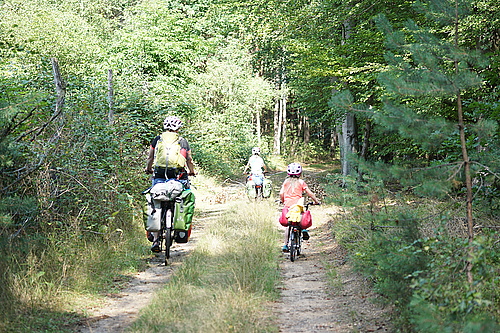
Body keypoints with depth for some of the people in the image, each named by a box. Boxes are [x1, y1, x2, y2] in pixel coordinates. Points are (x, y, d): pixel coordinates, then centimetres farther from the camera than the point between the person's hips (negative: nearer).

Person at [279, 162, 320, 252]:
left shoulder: (286, 182, 13)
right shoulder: (301, 182, 7)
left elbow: (281, 193, 7)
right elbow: (310, 193, 3)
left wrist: (283, 202, 24)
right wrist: (316, 201, 15)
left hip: (287, 205, 2)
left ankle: (285, 245, 7)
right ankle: (303, 229, 3)